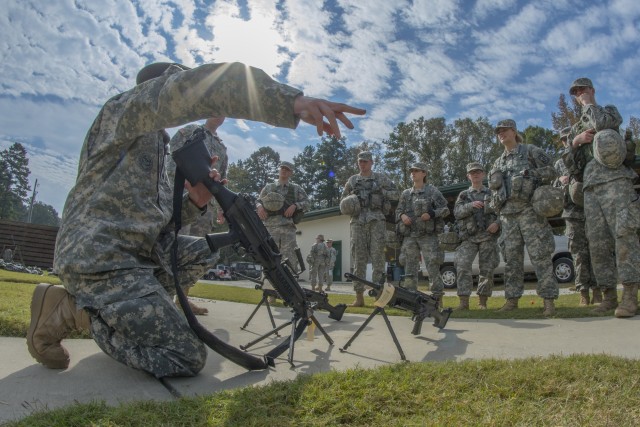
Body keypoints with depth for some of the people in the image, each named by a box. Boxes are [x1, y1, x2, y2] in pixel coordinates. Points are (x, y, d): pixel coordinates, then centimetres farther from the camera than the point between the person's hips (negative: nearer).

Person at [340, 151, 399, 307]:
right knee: (358, 259, 0)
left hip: (376, 220, -2)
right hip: (358, 221, 2)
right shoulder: (352, 180, 17)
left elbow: (395, 195, 6)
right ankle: (359, 297, 3)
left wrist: (379, 192, -4)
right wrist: (348, 204, -1)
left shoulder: (381, 178, 10)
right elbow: (343, 200, 20)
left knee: (378, 257, -7)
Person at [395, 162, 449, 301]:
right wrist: (402, 216, -4)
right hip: (409, 236, 4)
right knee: (410, 268, 6)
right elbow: (398, 211, 19)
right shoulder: (405, 194, 15)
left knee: (433, 267, -7)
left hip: (428, 235, -4)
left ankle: (438, 297, -1)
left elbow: (445, 209, 2)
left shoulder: (432, 191, 3)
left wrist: (431, 214, -15)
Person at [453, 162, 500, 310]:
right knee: (462, 267, -13)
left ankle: (483, 302, 10)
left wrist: (497, 223, -10)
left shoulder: (492, 194, 14)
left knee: (487, 269, 0)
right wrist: (470, 205, -18)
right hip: (469, 237, 0)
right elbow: (457, 212, -1)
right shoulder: (463, 195, 14)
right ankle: (464, 302, -9)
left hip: (488, 236, 0)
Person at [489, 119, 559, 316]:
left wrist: (528, 176, -9)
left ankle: (549, 300, -7)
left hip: (529, 209, -5)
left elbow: (550, 171, 2)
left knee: (540, 255, -9)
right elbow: (493, 187, 24)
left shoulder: (530, 151, 8)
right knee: (511, 257, 4)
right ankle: (512, 299, 8)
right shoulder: (498, 163, 23)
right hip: (507, 213, 5)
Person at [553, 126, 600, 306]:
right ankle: (583, 293, 2)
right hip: (572, 212, 1)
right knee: (579, 253, -1)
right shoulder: (559, 164, 17)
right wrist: (559, 181, -7)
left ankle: (597, 291, 0)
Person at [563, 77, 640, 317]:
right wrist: (575, 141, 0)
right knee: (597, 242, -3)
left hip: (614, 180, -5)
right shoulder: (575, 128, 29)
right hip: (590, 187, 5)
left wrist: (589, 104, 8)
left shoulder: (610, 111, 17)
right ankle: (609, 295, 1)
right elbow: (569, 161, 18)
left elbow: (601, 123, -9)